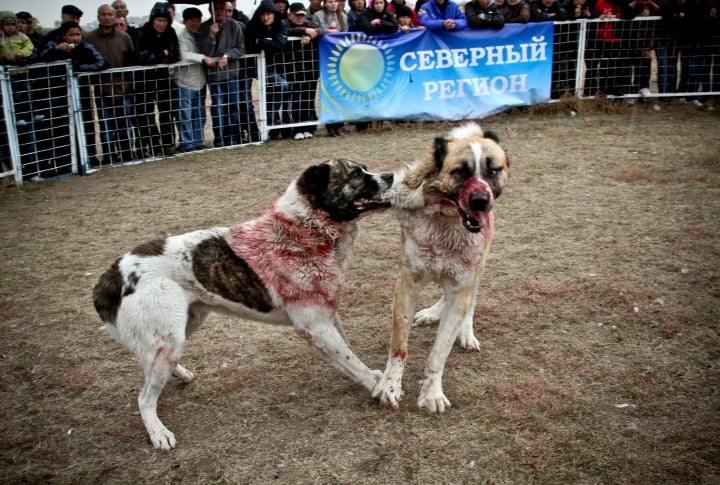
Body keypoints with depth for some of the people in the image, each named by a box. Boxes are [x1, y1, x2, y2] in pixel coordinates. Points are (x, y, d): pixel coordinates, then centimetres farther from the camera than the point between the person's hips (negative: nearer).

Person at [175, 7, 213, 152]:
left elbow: (209, 52, 9)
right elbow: (184, 55, -24)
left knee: (199, 115, 12)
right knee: (186, 115, -2)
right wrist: (203, 58, -26)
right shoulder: (181, 37, -9)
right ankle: (187, 144, 5)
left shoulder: (201, 35, 10)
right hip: (185, 81, -6)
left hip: (200, 80, 6)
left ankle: (198, 142, 21)